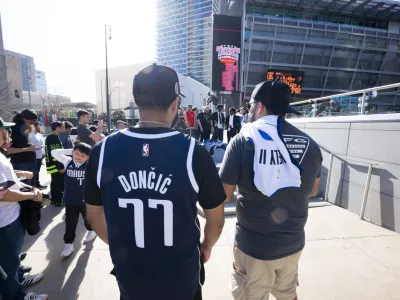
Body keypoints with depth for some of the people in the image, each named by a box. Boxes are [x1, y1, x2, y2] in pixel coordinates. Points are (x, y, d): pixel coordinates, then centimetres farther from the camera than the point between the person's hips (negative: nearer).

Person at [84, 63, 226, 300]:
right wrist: (207, 246, 11)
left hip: (129, 281, 2)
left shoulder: (103, 151, -15)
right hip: (181, 281, -1)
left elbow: (94, 213, -1)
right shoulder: (193, 152, -23)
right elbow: (216, 216, -10)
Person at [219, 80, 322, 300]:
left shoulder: (243, 141, -19)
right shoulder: (309, 144, -6)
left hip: (254, 245, -4)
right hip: (293, 243, 4)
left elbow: (223, 194, -16)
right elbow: (313, 190, 8)